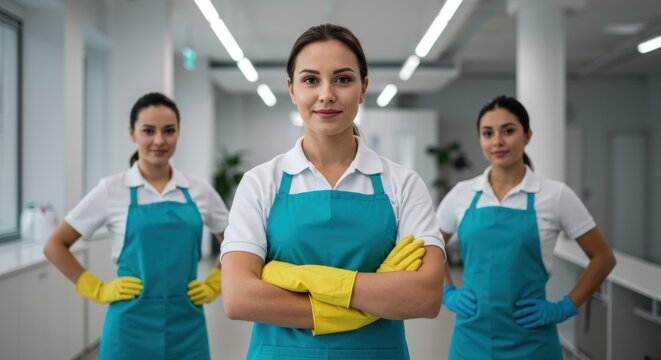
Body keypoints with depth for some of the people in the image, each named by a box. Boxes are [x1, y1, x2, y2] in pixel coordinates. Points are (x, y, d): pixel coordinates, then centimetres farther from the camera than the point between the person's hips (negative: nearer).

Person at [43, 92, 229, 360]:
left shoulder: (199, 190, 2)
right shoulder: (112, 189, -4)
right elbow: (55, 246, 2)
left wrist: (213, 285, 4)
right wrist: (98, 291, -3)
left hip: (186, 327, 2)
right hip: (132, 327, -2)